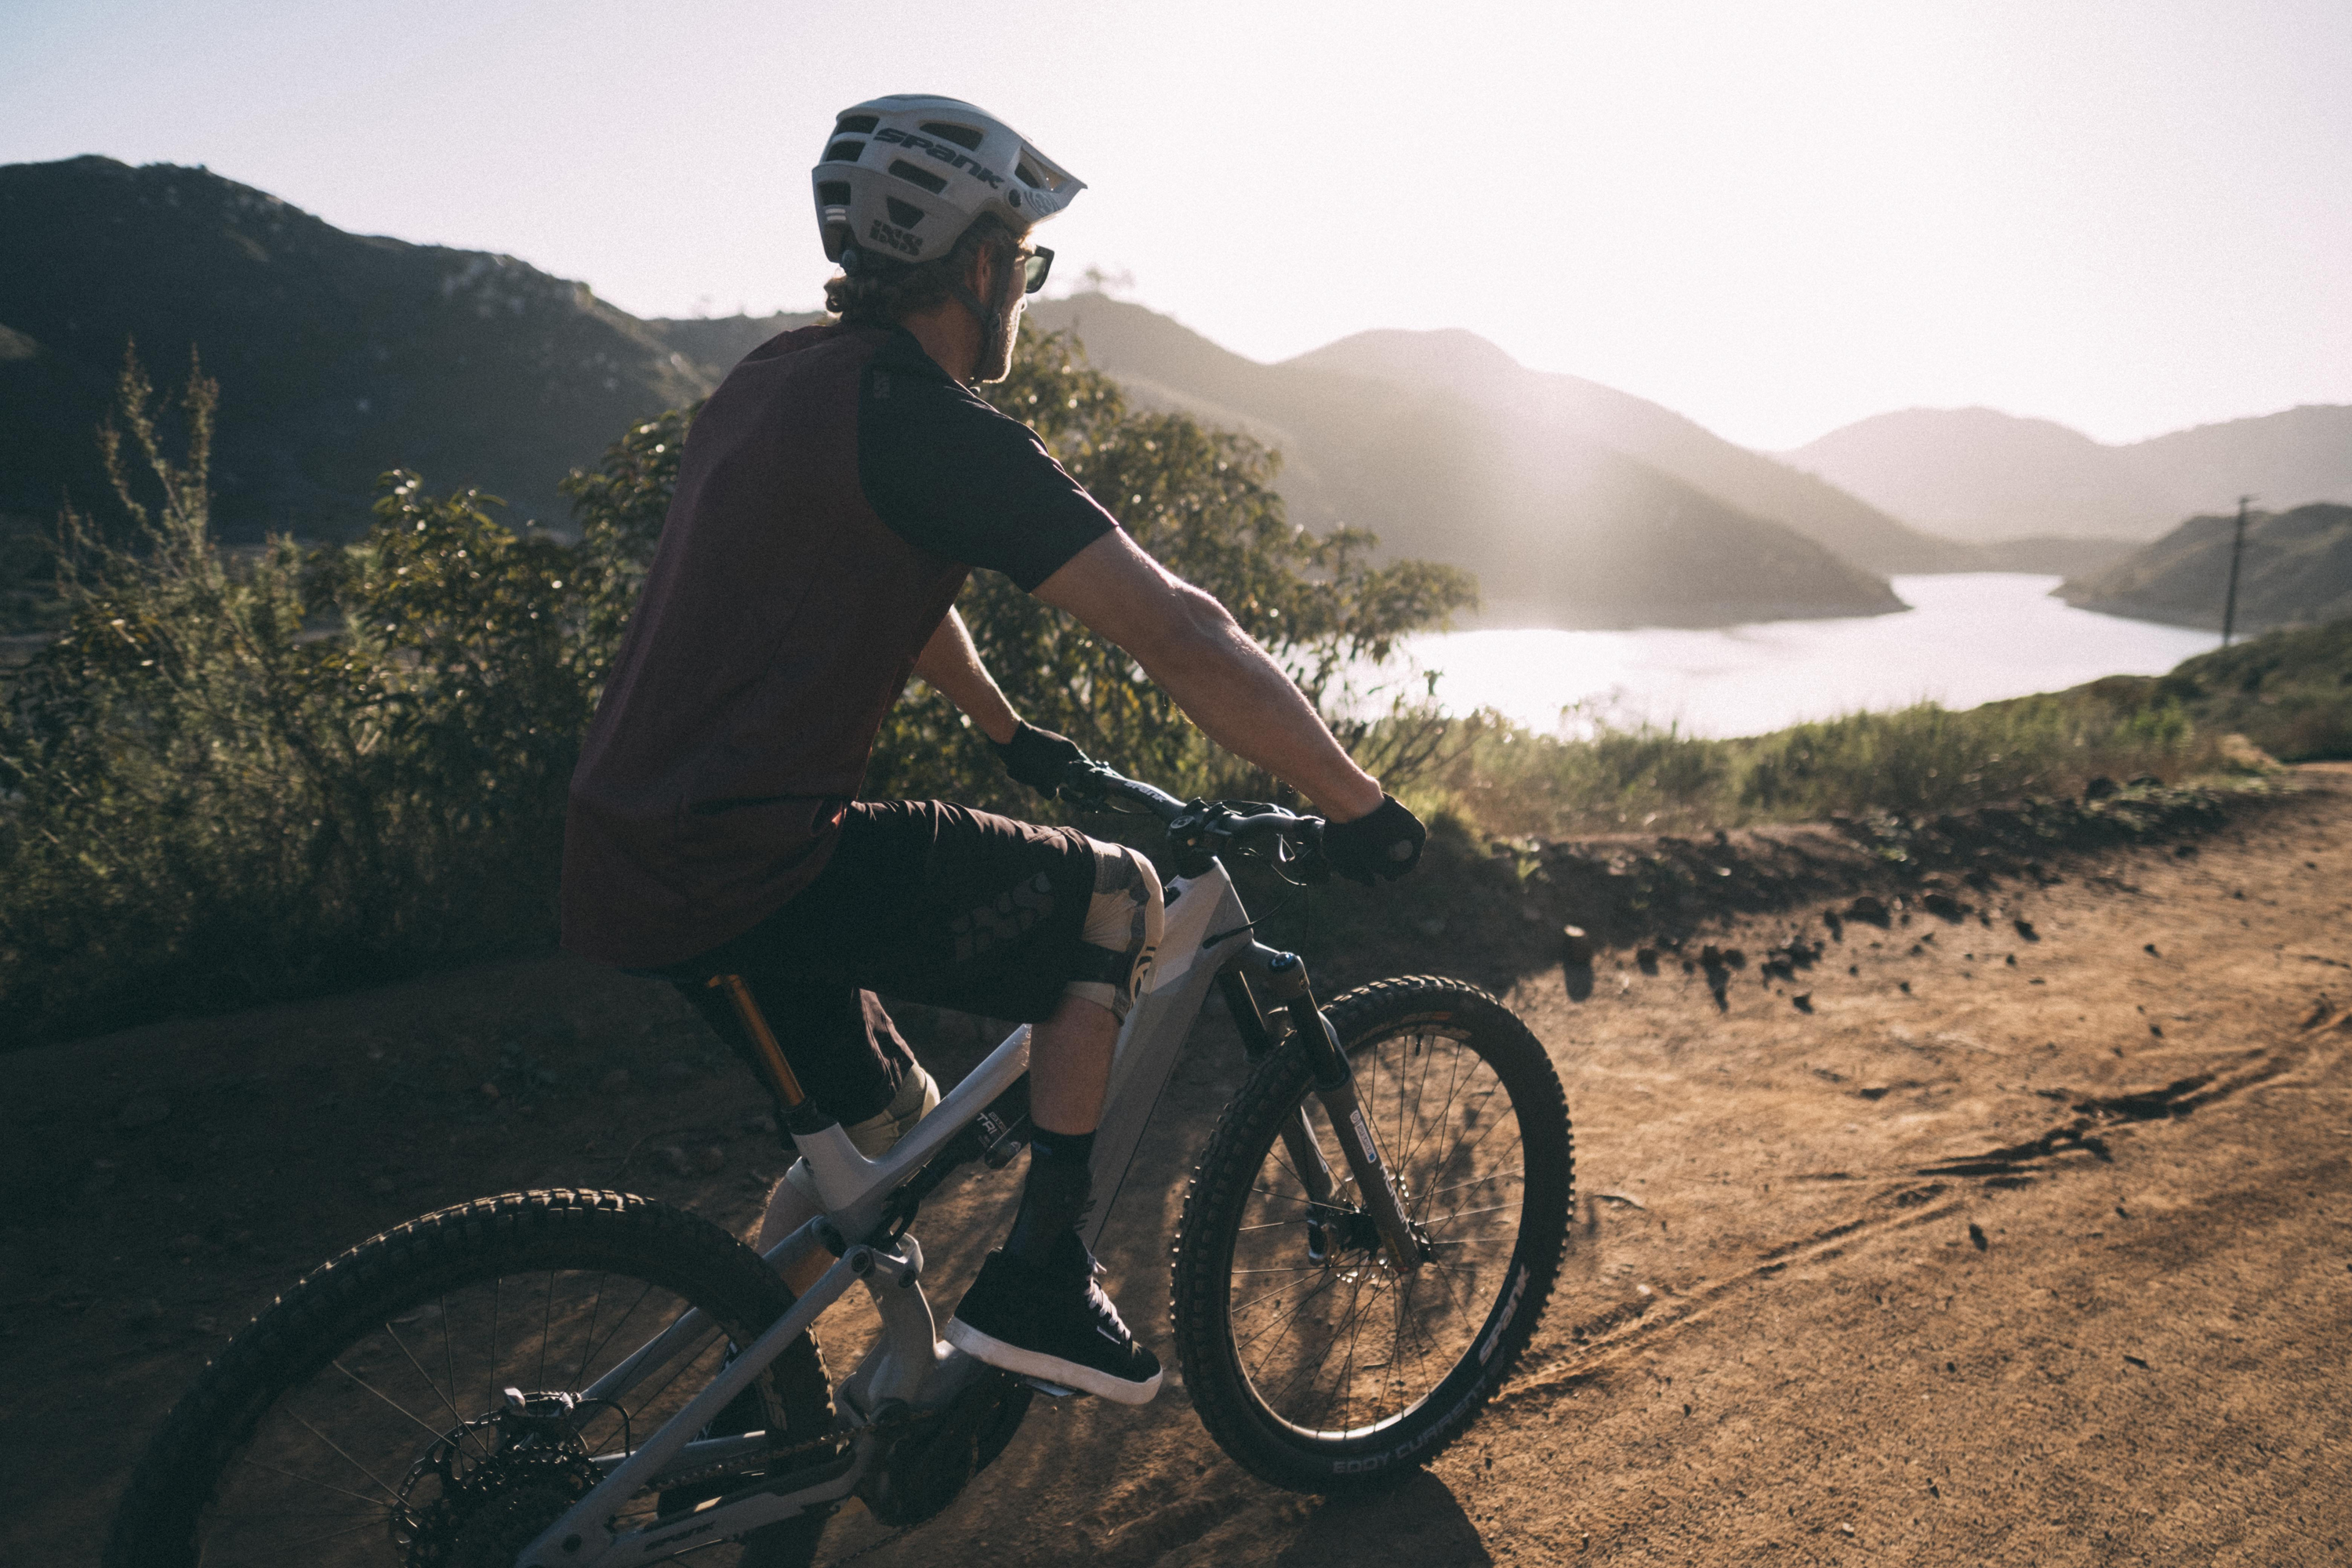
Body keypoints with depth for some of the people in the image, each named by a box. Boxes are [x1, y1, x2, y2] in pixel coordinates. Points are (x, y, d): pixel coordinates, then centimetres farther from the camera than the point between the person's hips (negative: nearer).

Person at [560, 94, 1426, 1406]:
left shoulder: (776, 381, 15)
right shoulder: (939, 430, -14)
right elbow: (1183, 636, -17)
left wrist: (1014, 733, 40)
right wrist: (1360, 806, -7)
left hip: (628, 871, 9)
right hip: (761, 868, -9)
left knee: (886, 1130, 24)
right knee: (1117, 897, 3)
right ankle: (1038, 1283, 6)